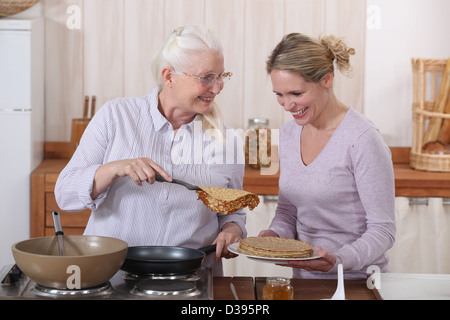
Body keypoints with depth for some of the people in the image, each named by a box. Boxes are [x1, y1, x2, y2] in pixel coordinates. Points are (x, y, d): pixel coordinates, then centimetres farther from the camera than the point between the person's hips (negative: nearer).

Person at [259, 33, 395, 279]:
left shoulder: (362, 140, -12)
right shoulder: (288, 134, 9)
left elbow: (383, 230, -9)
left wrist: (338, 261, -22)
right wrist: (275, 235, -1)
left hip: (357, 280, -5)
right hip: (303, 278, 5)